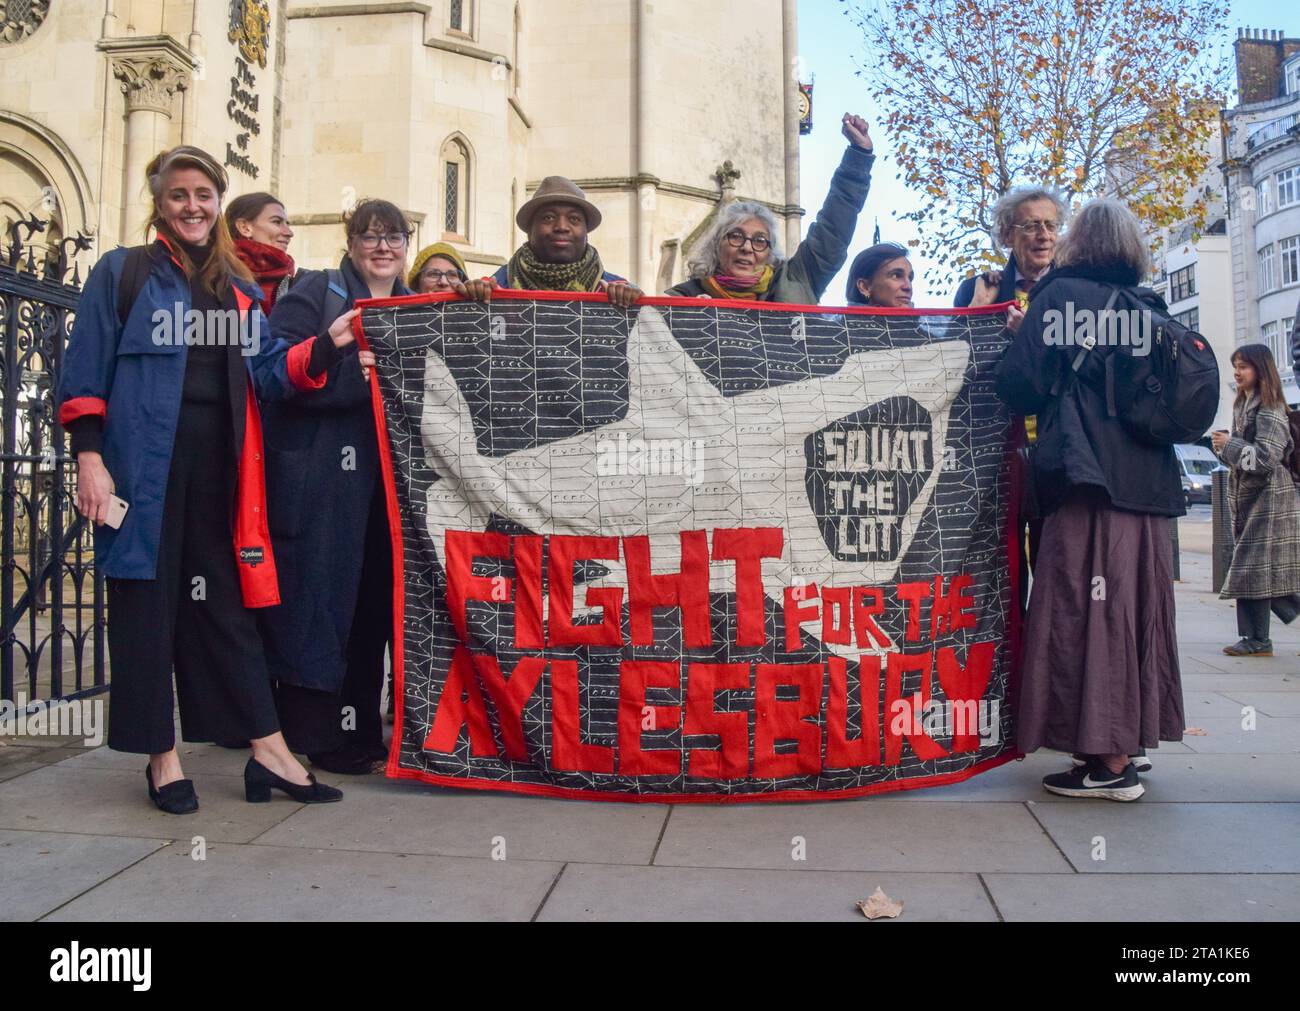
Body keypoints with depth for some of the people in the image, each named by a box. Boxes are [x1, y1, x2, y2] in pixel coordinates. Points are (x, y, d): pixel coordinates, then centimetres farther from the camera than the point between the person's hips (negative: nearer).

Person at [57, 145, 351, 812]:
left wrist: (326, 345, -7)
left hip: (220, 464, 4)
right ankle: (162, 757, 12)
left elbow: (269, 372, 9)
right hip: (145, 462, -3)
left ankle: (268, 750, 7)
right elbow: (85, 373, 0)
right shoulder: (122, 272, 5)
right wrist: (89, 456, -10)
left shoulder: (239, 288, 17)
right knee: (148, 600, 1)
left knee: (226, 600, 6)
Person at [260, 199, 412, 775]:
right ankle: (324, 734, 6)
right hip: (323, 476, -5)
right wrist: (345, 362, -22)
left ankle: (363, 731, 19)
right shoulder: (317, 292, 2)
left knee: (377, 598, 8)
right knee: (327, 595, -4)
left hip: (389, 477, 6)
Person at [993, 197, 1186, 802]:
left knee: (1087, 614, -3)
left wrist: (1021, 334, 8)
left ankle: (1111, 764, 0)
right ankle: (1126, 742, 22)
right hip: (1151, 485, 8)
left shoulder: (1061, 294, -4)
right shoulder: (1149, 308, 16)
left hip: (1089, 485, -7)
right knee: (1134, 610, 12)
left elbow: (1020, 384, -11)